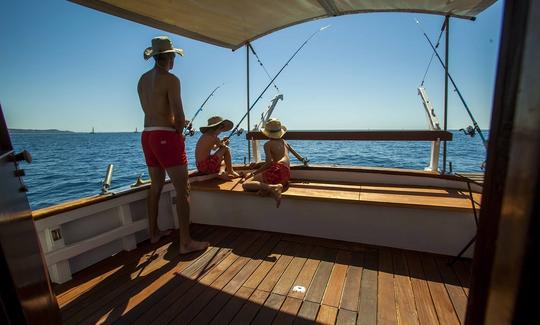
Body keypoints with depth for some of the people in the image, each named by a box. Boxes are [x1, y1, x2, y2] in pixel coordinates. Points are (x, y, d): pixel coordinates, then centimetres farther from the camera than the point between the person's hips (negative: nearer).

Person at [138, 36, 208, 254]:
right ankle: (186, 242, -3)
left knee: (156, 185, 17)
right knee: (182, 189, -6)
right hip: (166, 136, -8)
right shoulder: (171, 79, -9)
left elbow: (151, 110, 16)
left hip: (147, 135, 9)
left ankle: (154, 233, 29)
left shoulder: (143, 79, 15)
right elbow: (179, 116, -17)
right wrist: (179, 132, 2)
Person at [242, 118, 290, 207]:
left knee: (245, 184, -11)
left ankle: (273, 187, -31)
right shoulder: (284, 142, 21)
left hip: (277, 170, -8)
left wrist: (254, 173, -4)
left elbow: (269, 162, -11)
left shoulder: (268, 144, 3)